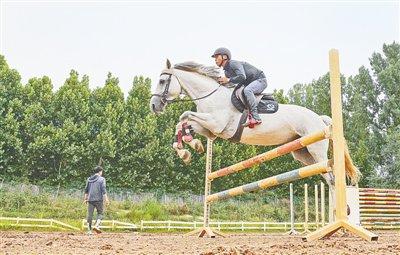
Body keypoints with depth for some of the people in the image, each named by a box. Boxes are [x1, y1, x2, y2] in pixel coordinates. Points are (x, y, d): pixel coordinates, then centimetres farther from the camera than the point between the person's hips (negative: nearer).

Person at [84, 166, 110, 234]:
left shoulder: (89, 179, 11)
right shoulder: (102, 179, -3)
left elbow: (86, 189, 14)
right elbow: (103, 190, -9)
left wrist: (85, 198, 22)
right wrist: (106, 199, -8)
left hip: (90, 199, 4)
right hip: (99, 199, -4)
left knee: (90, 215, 6)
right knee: (100, 213, 9)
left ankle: (89, 230, 6)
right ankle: (96, 226, -10)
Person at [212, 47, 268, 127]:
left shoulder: (234, 63, -22)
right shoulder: (227, 72, 7)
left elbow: (242, 77, -36)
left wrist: (228, 80, -27)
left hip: (260, 79, -10)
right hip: (250, 84, 10)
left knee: (247, 90, -37)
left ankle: (256, 118, -37)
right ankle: (250, 116, 3)